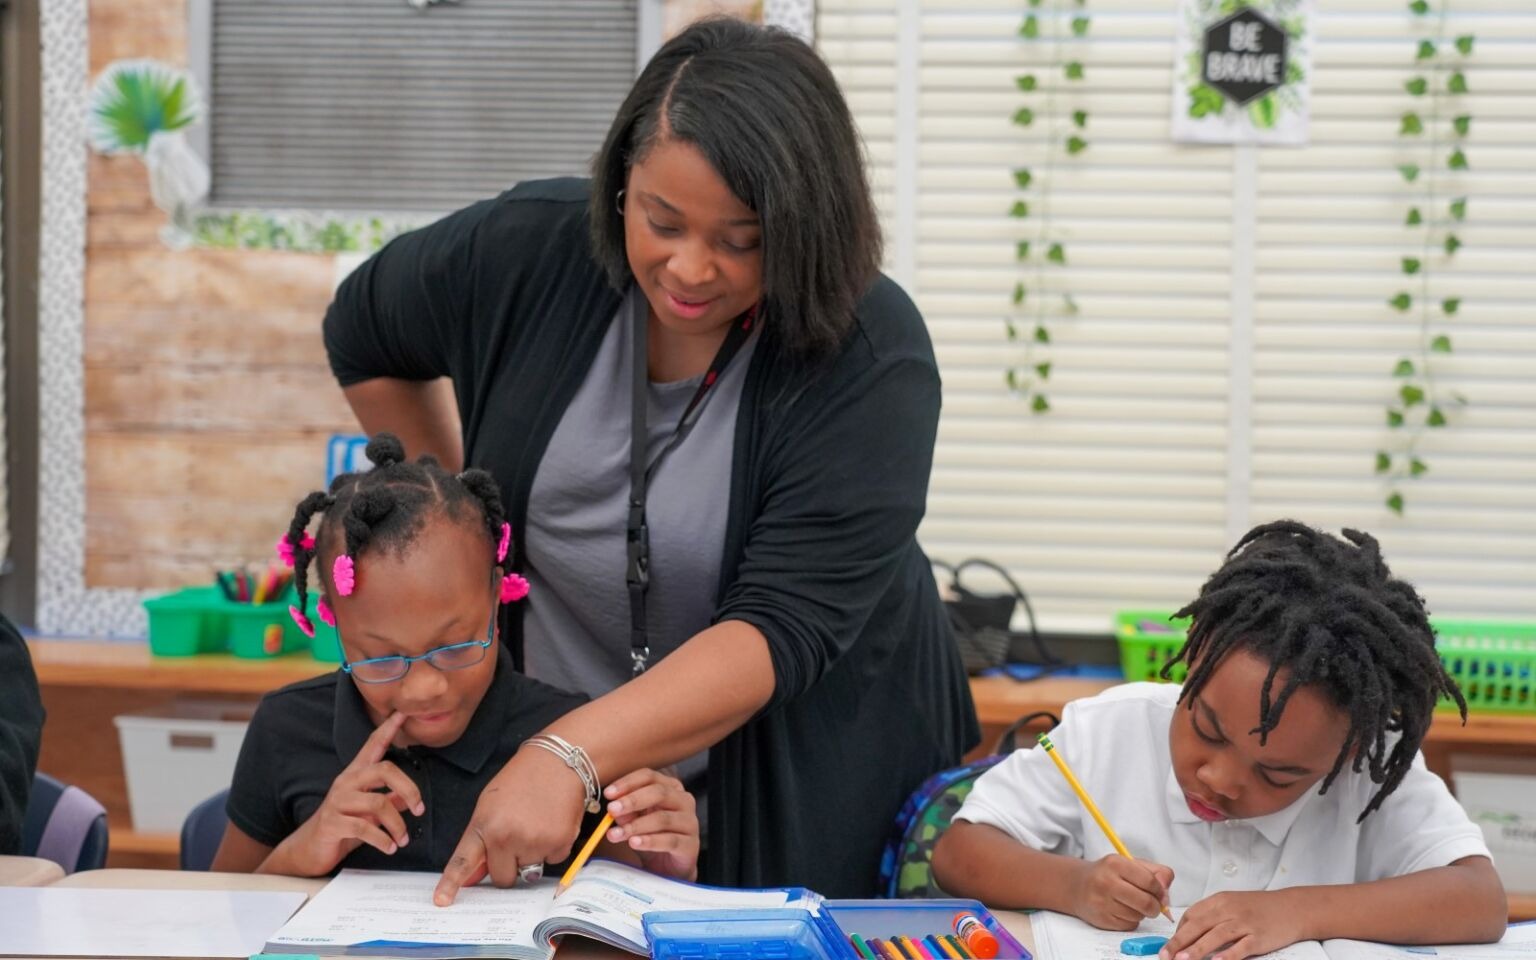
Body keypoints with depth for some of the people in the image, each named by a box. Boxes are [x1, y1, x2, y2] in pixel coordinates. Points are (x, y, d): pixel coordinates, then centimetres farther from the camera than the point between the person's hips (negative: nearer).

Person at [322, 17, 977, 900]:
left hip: (803, 786, -3)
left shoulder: (871, 359, -22)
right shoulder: (528, 252, -12)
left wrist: (570, 756, -40)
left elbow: (783, 628, -30)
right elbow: (363, 339, 11)